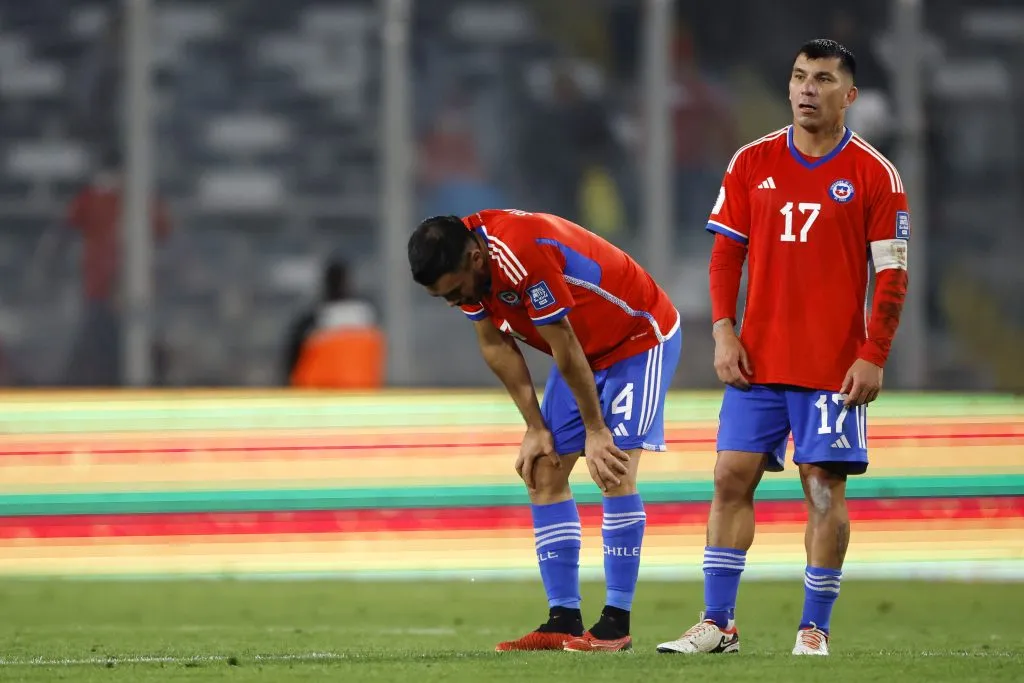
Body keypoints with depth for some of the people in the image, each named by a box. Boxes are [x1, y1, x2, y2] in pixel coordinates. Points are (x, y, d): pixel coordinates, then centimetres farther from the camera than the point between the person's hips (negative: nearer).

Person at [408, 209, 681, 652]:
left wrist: (596, 430, -18)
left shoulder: (522, 255, -37)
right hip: (586, 350, 8)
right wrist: (535, 428, -3)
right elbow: (495, 345, -1)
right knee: (543, 474, 1)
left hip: (640, 338, -8)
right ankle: (563, 620, 1)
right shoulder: (463, 264, -12)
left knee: (614, 470, -19)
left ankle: (616, 624, -16)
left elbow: (565, 350, -28)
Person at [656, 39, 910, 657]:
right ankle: (718, 623, 4)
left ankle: (815, 629, 5)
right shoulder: (752, 163, 7)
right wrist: (724, 332, -2)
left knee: (825, 488, -3)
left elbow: (892, 275, -3)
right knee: (733, 478, -1)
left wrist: (874, 357, -10)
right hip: (757, 360, 3)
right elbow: (726, 252, 9)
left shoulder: (874, 175, -2)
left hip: (834, 366, -3)